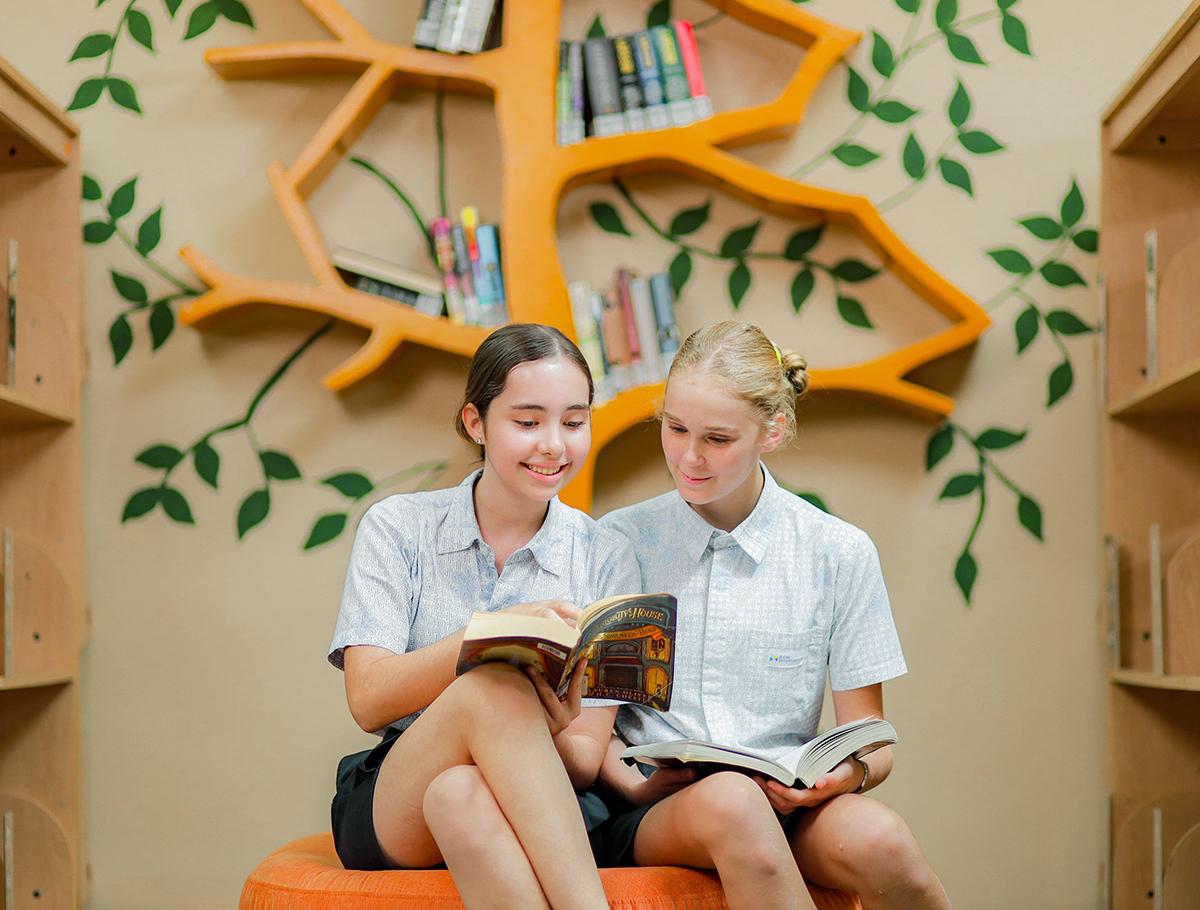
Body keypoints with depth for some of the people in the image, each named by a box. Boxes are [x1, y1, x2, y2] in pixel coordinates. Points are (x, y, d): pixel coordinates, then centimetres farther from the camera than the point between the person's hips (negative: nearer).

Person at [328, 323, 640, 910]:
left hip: (532, 815, 0)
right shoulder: (397, 527, 4)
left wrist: (557, 732, -24)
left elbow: (586, 763, 1)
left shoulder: (606, 559, 5)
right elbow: (368, 701, -9)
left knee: (460, 794, -38)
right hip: (390, 813, 1)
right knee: (495, 685, -33)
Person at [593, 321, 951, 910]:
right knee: (730, 801, -39)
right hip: (653, 817, -1)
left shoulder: (840, 553, 6)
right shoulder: (618, 541, 6)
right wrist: (634, 784, -12)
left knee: (876, 839, -34)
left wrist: (850, 772, -15)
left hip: (791, 809, 2)